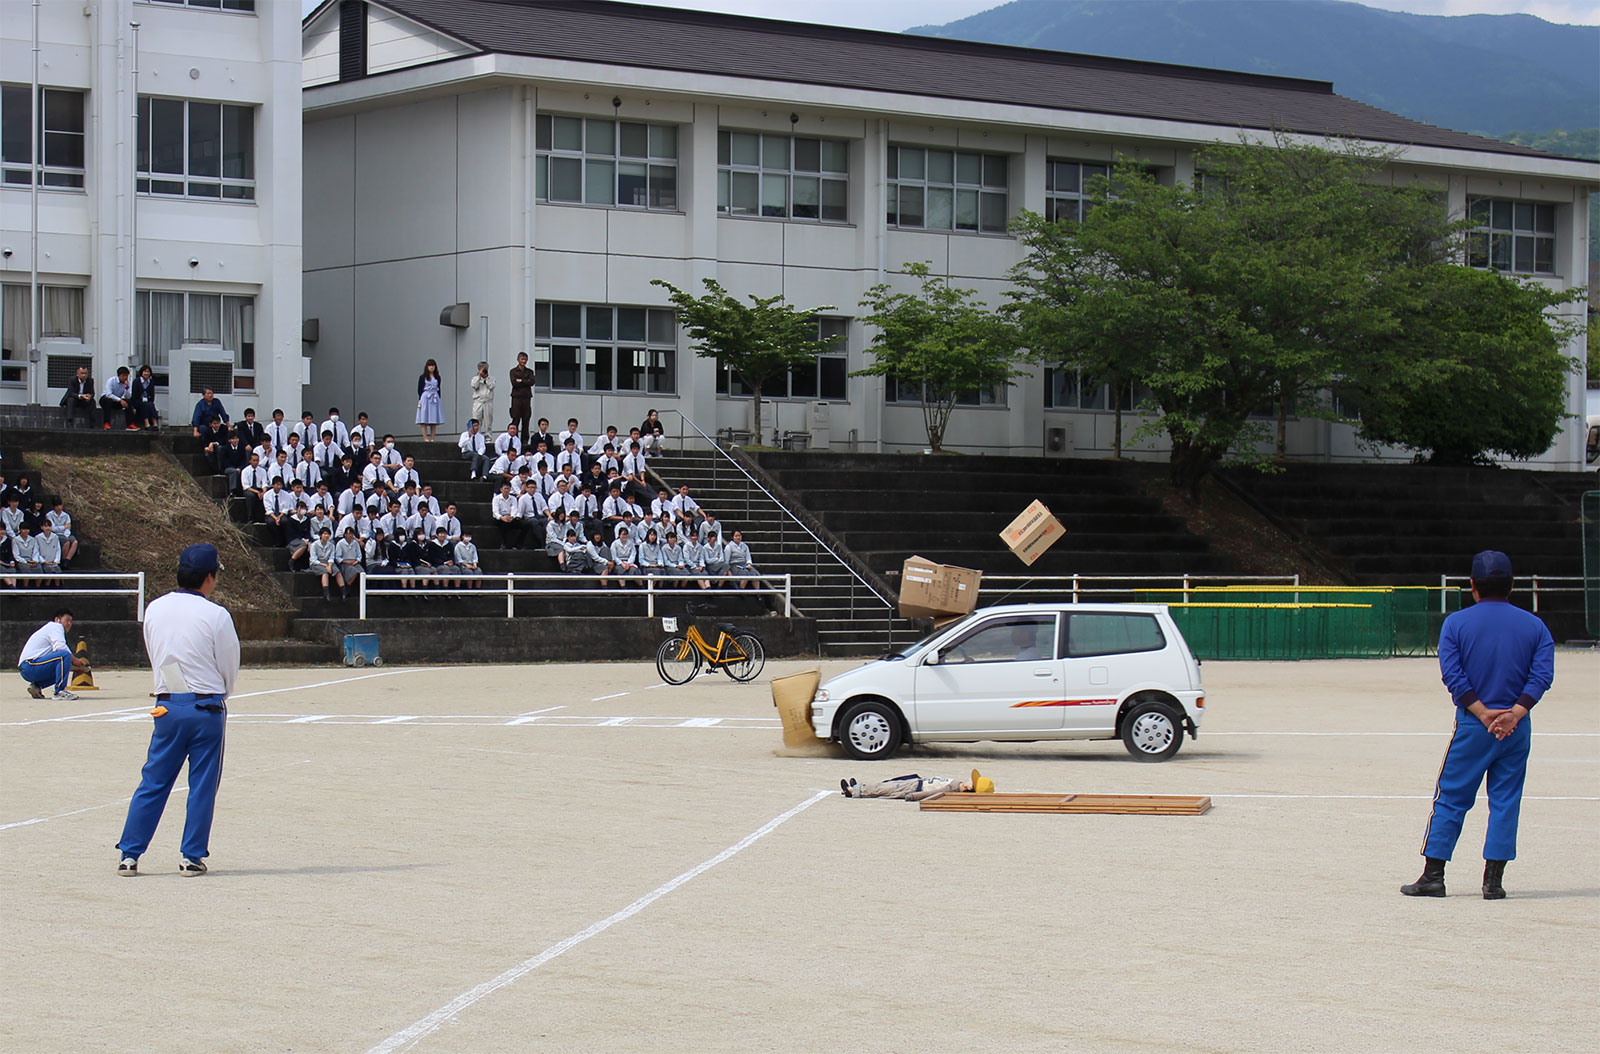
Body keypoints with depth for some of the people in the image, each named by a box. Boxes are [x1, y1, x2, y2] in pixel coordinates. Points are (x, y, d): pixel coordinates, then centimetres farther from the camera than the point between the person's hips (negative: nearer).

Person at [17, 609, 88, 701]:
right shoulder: (56, 626, -1)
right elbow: (60, 647, -19)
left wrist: (77, 667, 10)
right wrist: (74, 660, -9)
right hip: (30, 665, -10)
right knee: (65, 655, -24)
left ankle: (37, 686, 9)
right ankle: (60, 691, -26)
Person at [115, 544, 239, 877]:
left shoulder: (154, 609, 2)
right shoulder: (216, 615, -11)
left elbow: (155, 657, 12)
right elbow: (230, 669, -3)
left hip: (167, 707, 4)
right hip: (207, 708, -4)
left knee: (153, 783, 9)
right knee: (202, 786, 5)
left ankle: (129, 854, 7)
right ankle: (192, 857, 7)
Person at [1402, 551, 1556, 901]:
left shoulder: (1456, 623, 0)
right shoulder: (1534, 625, 5)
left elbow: (1453, 675, -9)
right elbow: (1542, 674, -6)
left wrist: (1483, 714, -11)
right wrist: (1514, 713, -13)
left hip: (1471, 726, -1)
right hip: (1517, 727, 2)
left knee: (1450, 799, 6)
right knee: (1505, 801, 7)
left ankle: (1433, 876, 5)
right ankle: (1494, 880, 4)